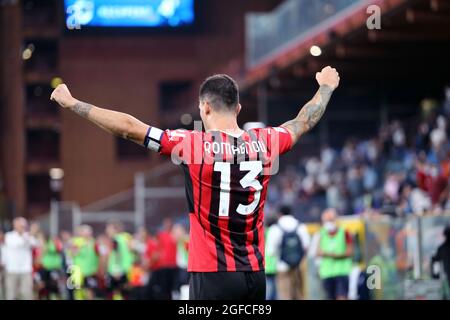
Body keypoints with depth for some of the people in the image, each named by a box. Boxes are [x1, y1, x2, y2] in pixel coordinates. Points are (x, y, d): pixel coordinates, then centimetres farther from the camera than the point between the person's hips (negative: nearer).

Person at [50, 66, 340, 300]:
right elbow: (305, 120, 23)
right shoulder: (265, 143, 3)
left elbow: (128, 127, -8)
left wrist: (71, 103, 1)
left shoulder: (193, 145, -10)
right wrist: (326, 87, 42)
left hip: (212, 274, -5)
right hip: (255, 274, 5)